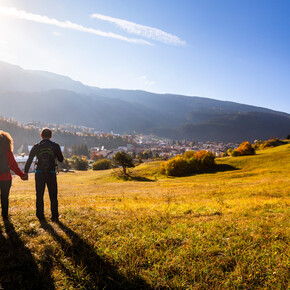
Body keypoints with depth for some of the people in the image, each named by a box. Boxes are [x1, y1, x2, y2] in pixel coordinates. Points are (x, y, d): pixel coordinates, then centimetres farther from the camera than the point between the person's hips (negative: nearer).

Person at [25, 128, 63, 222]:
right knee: (53, 197, 8)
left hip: (39, 174, 0)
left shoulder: (36, 146, 0)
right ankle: (55, 216, 8)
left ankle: (40, 216, 13)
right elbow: (61, 159, 7)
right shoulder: (55, 146, -1)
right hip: (51, 174, 0)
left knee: (39, 196, 11)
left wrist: (25, 172, 5)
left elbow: (29, 160, -1)